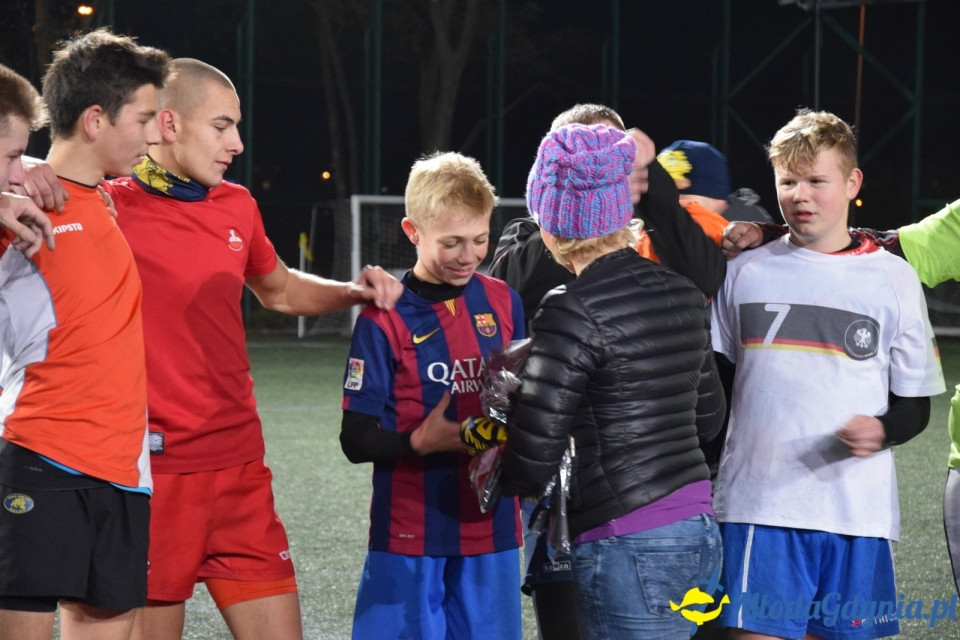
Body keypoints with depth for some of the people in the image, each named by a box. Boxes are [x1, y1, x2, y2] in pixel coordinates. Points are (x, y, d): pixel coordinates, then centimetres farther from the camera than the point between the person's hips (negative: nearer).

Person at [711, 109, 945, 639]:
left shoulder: (893, 278, 5)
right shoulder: (745, 273, 8)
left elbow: (915, 406, 7)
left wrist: (882, 430, -15)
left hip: (857, 513, 0)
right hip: (759, 507, 0)